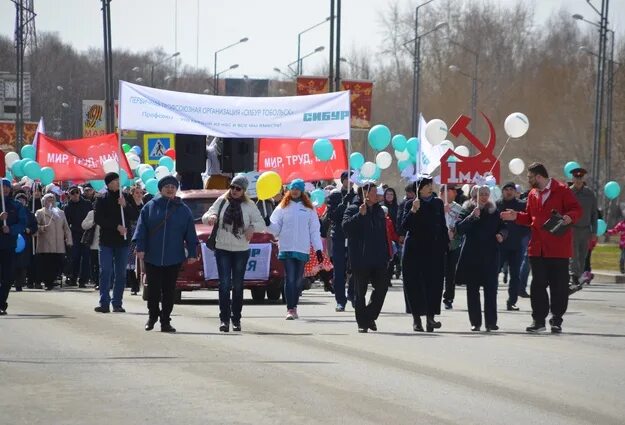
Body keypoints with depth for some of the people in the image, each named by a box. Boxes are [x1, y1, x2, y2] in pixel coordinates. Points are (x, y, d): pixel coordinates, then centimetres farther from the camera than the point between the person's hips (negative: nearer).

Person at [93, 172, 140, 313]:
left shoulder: (126, 198, 7)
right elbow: (98, 219, -6)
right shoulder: (102, 200, 1)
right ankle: (104, 303, -6)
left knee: (121, 274, 3)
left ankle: (117, 303, 7)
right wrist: (117, 227, -14)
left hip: (123, 241, 2)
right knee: (105, 272, -5)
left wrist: (126, 205, -15)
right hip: (106, 241, -2)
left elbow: (135, 216, 2)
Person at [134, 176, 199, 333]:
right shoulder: (150, 207, 3)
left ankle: (165, 320, 9)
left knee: (169, 291, 3)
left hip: (174, 259, 0)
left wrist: (192, 253, 2)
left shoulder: (183, 210, 6)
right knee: (153, 290, 6)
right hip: (152, 257, 0)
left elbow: (190, 234, 7)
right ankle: (153, 315, 25)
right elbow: (141, 229, 2)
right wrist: (140, 247, -8)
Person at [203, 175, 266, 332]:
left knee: (238, 285, 6)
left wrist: (252, 227, -19)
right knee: (224, 284, -6)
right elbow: (205, 217, -1)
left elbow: (261, 224, 3)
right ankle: (224, 319, -7)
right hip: (222, 249, 0)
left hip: (241, 250, 0)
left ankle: (236, 319, 12)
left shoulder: (249, 206, 2)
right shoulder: (221, 201, 3)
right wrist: (210, 217, -25)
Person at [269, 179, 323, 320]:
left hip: (302, 250, 1)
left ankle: (294, 307, 17)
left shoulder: (309, 208, 9)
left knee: (297, 280, 7)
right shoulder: (283, 207, 7)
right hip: (287, 248, -1)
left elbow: (314, 229, 9)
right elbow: (275, 228, 2)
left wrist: (318, 249, 4)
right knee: (290, 279, -8)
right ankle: (290, 309, -12)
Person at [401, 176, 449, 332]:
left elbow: (443, 226, 13)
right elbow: (404, 226, -9)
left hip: (434, 250, 2)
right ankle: (417, 319, 4)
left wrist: (445, 243, 6)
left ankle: (430, 316, -4)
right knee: (415, 284, -2)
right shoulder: (411, 205, 0)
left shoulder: (438, 203, 8)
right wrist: (413, 211, -20)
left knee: (434, 283, -5)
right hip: (414, 250, -2)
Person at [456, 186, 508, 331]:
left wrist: (501, 235, -9)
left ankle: (491, 322, -6)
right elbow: (459, 229, -7)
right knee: (472, 290, 1)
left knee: (491, 289, -6)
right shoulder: (467, 210, 5)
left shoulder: (494, 212, 10)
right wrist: (471, 216, -19)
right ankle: (475, 322, 6)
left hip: (490, 255, 1)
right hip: (471, 256, 0)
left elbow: (503, 228, 14)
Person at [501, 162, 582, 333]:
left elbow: (576, 209, -7)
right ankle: (539, 320, 12)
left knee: (558, 285, 0)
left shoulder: (562, 191, -5)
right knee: (538, 285, 6)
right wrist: (516, 217, 5)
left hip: (558, 248, -6)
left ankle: (557, 321, 8)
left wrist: (569, 217, -26)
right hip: (537, 248, 6)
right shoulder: (533, 194, 14)